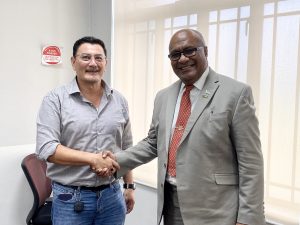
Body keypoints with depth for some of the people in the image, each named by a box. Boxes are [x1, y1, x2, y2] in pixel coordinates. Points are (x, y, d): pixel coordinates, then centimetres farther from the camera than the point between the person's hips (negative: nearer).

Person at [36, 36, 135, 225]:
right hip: (71, 199, -3)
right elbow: (46, 148, -15)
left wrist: (129, 186, 11)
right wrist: (93, 158, -19)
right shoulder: (56, 99, -7)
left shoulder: (119, 101, 6)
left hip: (112, 195, 4)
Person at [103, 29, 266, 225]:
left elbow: (250, 162, -11)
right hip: (171, 204, 5)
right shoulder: (164, 97, 8)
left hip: (213, 209, -5)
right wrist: (117, 160, 2)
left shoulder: (236, 93, -10)